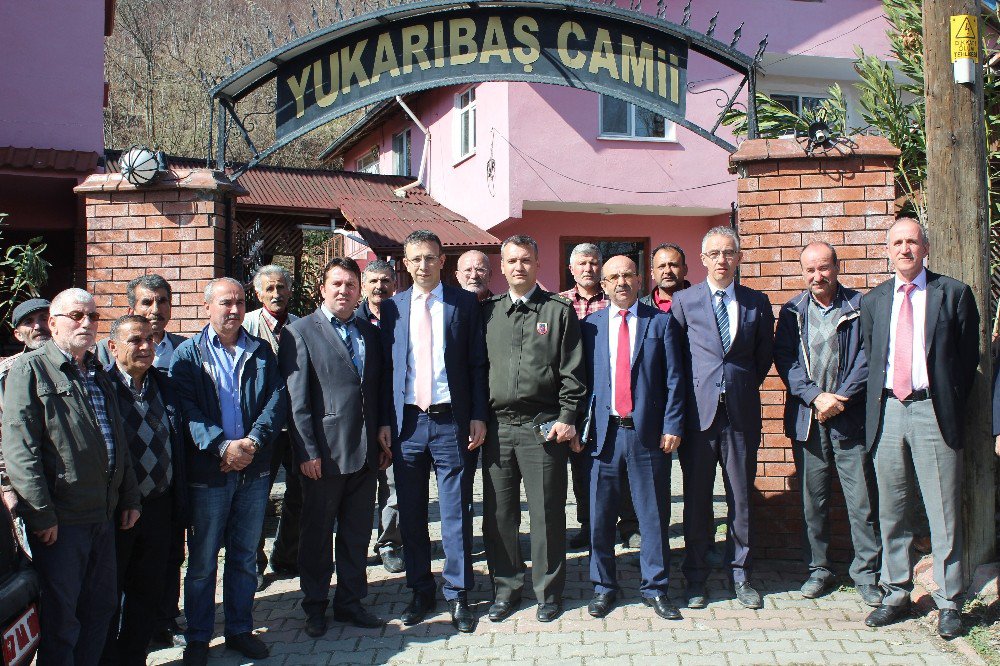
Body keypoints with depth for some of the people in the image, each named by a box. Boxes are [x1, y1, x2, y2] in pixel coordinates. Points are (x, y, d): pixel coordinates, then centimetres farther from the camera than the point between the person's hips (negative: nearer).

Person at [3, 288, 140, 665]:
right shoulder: (31, 369, -6)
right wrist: (41, 514, -17)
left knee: (101, 608, 14)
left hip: (104, 515, 7)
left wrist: (129, 498, 16)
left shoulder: (98, 375, 16)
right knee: (61, 617, 2)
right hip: (60, 519, -7)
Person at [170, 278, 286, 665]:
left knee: (245, 556, 13)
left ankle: (240, 630, 26)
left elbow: (278, 398, 1)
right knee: (202, 560, 6)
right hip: (207, 471, -3)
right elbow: (186, 407, -10)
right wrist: (222, 447, -22)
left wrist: (253, 441, -15)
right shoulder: (189, 353, 1)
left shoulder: (261, 352, 11)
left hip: (254, 469, 3)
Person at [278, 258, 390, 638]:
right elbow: (296, 399, -8)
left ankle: (350, 601, 26)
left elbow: (379, 391, 14)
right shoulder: (300, 332, -3)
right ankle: (315, 606, 23)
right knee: (317, 534, 8)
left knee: (357, 533, 12)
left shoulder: (371, 333, 12)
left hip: (365, 451, 5)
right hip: (324, 453, -4)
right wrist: (307, 452, -13)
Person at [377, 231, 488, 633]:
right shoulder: (393, 308, 7)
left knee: (456, 513, 3)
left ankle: (458, 596, 15)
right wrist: (384, 421, 2)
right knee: (411, 513, 10)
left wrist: (478, 416, -5)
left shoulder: (464, 304, 2)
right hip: (407, 421, 2)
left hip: (452, 422, -2)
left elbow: (478, 364, 1)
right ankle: (421, 592, 24)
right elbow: (385, 366, 8)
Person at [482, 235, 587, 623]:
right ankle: (506, 589, 22)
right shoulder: (488, 312, 11)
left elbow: (572, 371, -1)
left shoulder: (559, 310, 3)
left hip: (543, 426, -3)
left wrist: (567, 417, -8)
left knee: (547, 513, 2)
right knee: (498, 513, 8)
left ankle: (549, 592, 17)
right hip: (497, 426, 3)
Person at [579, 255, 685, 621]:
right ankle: (604, 587, 21)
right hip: (603, 432, 1)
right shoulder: (589, 325, 9)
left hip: (648, 433, -1)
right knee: (600, 516, 6)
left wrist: (672, 426, -6)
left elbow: (674, 379, 2)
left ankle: (655, 588, 19)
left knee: (654, 514, 5)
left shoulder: (662, 322, 6)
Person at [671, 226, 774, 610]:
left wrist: (743, 388, 10)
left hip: (741, 412, 1)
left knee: (741, 498, 7)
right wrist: (686, 392, 3)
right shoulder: (684, 301, 4)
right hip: (698, 412, -1)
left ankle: (740, 576, 19)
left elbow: (764, 355, 14)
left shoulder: (756, 303, 8)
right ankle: (696, 578, 16)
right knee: (696, 499, 5)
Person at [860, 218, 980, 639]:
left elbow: (969, 357, 4)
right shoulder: (873, 301, 14)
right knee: (891, 512, 10)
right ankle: (896, 594, 21)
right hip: (887, 411, 4)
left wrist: (951, 406, -1)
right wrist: (874, 408, 6)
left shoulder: (954, 294, 3)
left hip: (933, 411, -3)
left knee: (943, 512, 0)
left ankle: (949, 603, 10)